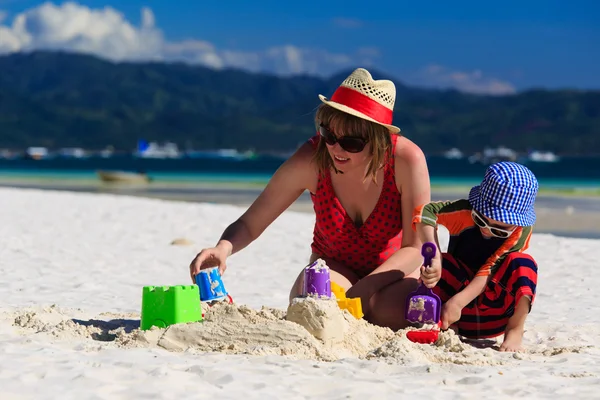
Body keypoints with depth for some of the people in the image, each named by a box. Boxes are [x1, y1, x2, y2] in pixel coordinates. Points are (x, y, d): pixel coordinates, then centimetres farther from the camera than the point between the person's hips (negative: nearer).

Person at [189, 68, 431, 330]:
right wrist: (223, 248, -39)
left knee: (396, 309, -35)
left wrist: (360, 292, -33)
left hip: (393, 269, 0)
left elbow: (415, 248, -20)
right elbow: (249, 223, -16)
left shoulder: (406, 159, -25)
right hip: (334, 266, 1)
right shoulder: (311, 160, -21)